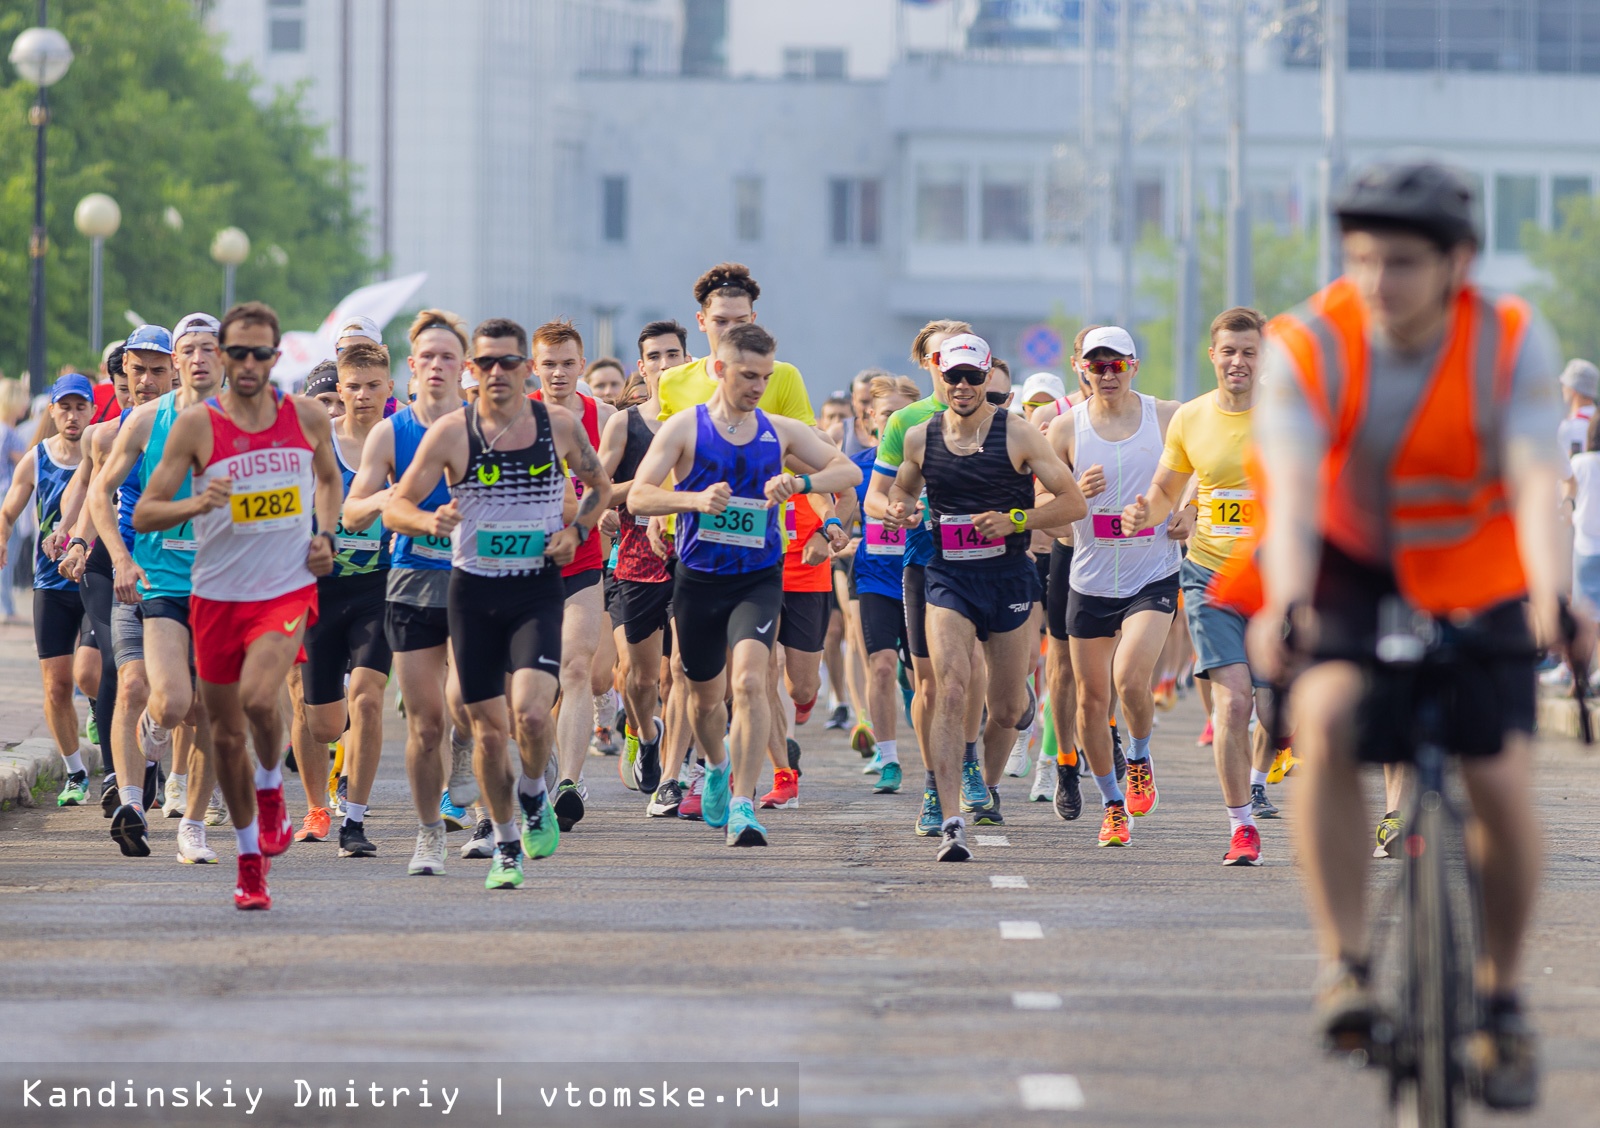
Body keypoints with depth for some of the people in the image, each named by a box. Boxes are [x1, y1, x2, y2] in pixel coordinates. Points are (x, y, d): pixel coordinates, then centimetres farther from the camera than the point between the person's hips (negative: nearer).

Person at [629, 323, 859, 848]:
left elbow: (849, 471, 8)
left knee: (750, 681, -22)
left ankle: (743, 804, -20)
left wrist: (801, 481, -13)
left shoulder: (780, 431, 5)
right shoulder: (685, 427, -3)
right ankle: (717, 768, 47)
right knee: (706, 696, 14)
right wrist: (696, 499, -28)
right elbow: (638, 496, -10)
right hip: (699, 580, 0)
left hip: (759, 580, 0)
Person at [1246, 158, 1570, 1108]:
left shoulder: (1512, 343, -20)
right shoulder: (1308, 346, -21)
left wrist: (1552, 598, -49)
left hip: (1476, 577, 1)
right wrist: (1285, 605, -50)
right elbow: (1291, 492, -32)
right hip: (1351, 571, -1)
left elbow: (1535, 484, -31)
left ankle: (1502, 995, 13)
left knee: (1504, 787, -9)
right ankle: (1346, 964, -18)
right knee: (1327, 722, -28)